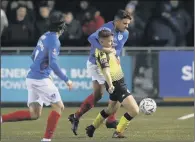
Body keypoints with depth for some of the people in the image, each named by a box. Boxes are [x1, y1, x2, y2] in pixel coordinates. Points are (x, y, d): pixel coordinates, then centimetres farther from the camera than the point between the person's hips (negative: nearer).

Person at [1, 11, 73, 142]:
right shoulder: (54, 41, -14)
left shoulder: (44, 37, 13)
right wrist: (66, 80, -18)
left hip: (32, 77, 8)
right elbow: (53, 63, -23)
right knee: (59, 107, 2)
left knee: (34, 114, 9)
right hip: (41, 79, -8)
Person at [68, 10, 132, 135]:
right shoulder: (107, 29, -25)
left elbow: (118, 50, -3)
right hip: (96, 63, -9)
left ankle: (76, 117, 25)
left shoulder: (125, 33, 0)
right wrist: (103, 48, -54)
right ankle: (111, 120, 5)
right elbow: (91, 38, -41)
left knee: (97, 95, 15)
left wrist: (113, 51, -25)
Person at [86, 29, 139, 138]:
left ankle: (92, 128, 45)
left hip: (120, 83, 10)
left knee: (111, 109, 31)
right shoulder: (102, 54, -21)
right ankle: (118, 132, -1)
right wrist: (110, 85, -47)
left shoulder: (107, 50, 7)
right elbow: (106, 70, -36)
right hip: (116, 85, -10)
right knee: (134, 110, -14)